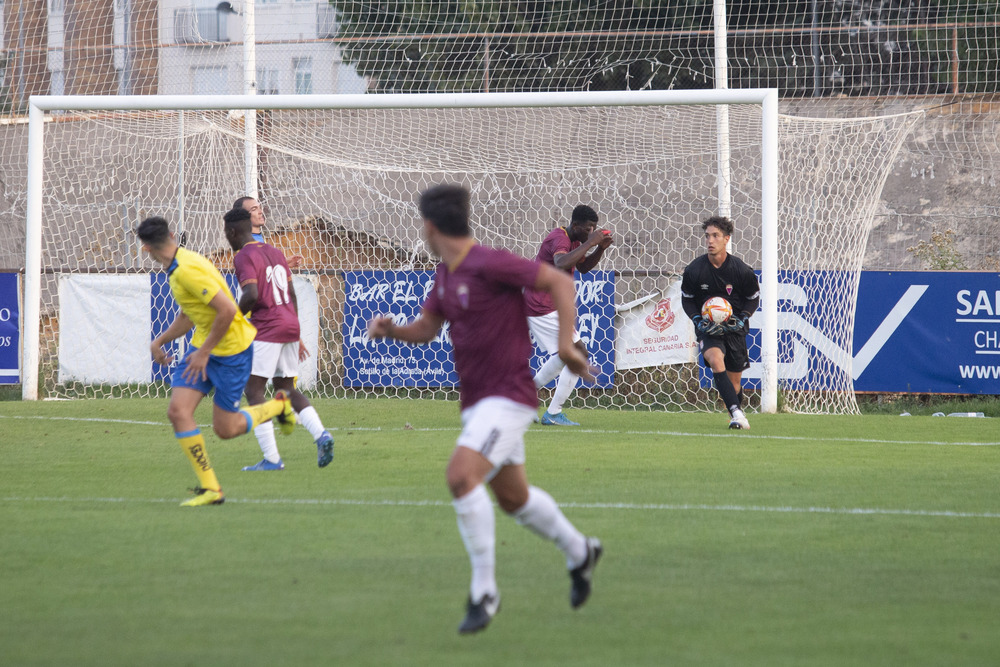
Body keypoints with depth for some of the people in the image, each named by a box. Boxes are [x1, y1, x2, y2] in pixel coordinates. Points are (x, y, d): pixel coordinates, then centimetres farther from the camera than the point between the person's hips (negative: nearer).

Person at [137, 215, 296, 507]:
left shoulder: (188, 270, -25)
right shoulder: (176, 269, 7)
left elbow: (227, 310, -29)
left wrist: (204, 352, -21)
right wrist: (159, 341, 15)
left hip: (231, 349, -9)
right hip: (203, 345, 9)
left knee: (225, 429, 1)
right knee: (178, 411, -9)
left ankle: (278, 406, 29)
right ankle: (209, 488, -5)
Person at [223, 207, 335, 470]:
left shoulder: (244, 257, -9)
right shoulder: (275, 252, 17)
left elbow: (251, 295, -22)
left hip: (267, 330, -8)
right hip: (290, 327, 9)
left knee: (253, 389, -3)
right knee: (286, 388, 17)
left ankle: (271, 458, -8)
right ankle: (321, 435, -3)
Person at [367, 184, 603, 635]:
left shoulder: (489, 264, -19)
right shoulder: (446, 274, 9)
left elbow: (560, 282, -17)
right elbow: (425, 329, 17)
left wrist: (566, 345, -24)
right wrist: (389, 329, -4)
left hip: (508, 398, -10)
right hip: (476, 401, 10)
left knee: (461, 476, -26)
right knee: (513, 497, 21)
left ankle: (484, 591, -17)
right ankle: (579, 552, 45)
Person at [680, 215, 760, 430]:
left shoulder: (741, 270, -11)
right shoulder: (694, 270, -10)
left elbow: (753, 297, 5)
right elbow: (686, 299, 5)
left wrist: (742, 319, -11)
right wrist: (699, 321, -11)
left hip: (734, 327, 1)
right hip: (707, 328, -1)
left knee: (734, 382, 6)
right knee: (716, 360, -30)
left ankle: (736, 409, 38)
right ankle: (736, 414, -36)